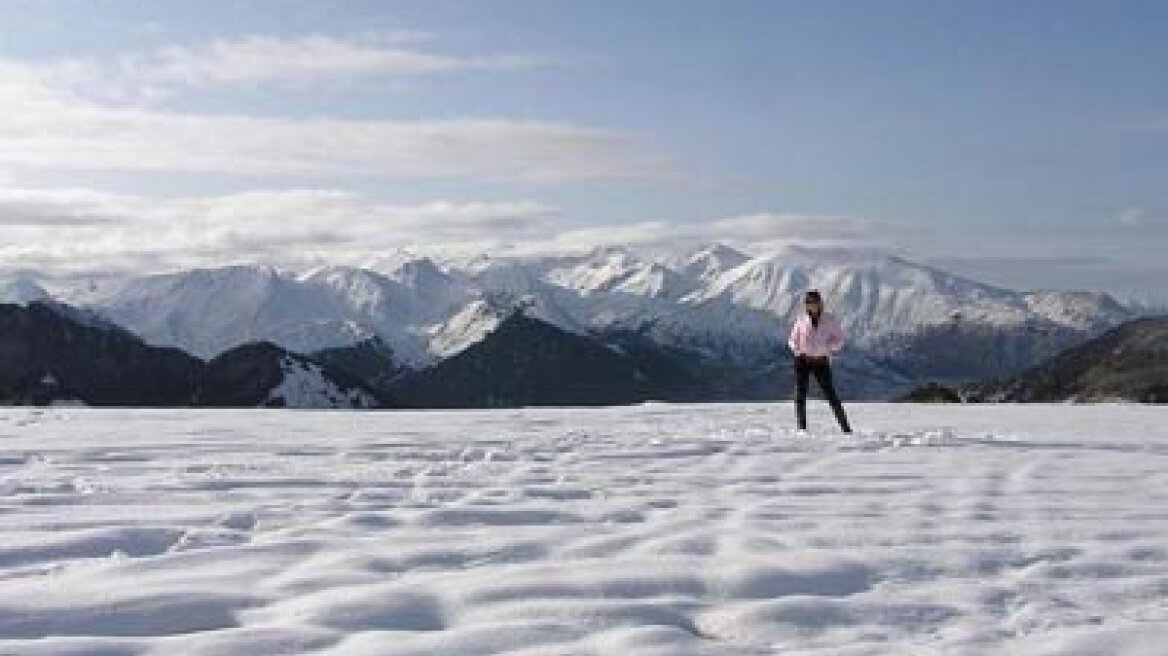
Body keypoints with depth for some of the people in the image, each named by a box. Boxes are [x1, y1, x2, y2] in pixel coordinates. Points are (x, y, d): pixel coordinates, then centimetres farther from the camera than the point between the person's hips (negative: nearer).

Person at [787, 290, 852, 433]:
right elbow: (793, 340, 9)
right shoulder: (801, 320, -2)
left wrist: (826, 352, -10)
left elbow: (839, 340, 3)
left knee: (830, 394, -6)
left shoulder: (830, 320, -4)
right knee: (800, 394, -4)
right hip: (802, 361, 1)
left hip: (821, 362, -1)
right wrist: (800, 353, -7)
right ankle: (802, 428, 3)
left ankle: (846, 427, 1)